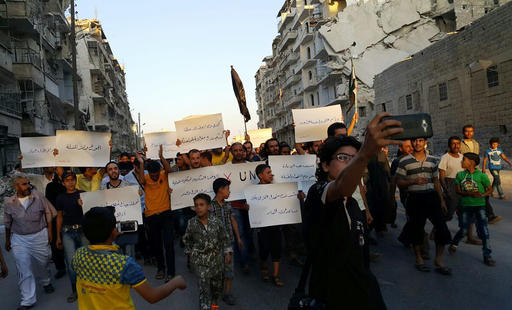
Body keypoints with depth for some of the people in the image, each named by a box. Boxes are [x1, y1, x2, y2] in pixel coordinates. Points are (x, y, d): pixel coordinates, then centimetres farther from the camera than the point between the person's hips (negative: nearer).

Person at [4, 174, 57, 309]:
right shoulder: (9, 203, -4)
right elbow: (8, 224, 10)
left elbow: (48, 214, -1)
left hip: (40, 237, 0)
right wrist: (7, 240, 17)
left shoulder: (39, 196, -9)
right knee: (24, 271, 3)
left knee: (42, 264, 17)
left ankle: (46, 282, 47)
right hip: (19, 240, 0)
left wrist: (49, 232, -3)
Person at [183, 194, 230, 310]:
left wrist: (227, 253, -2)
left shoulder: (216, 221, -9)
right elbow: (187, 239, 10)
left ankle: (214, 300, 46)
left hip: (216, 257, 2)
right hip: (200, 259, -2)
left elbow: (224, 238, 1)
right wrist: (189, 252, 11)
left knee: (217, 282, 18)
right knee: (204, 285, -9)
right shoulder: (192, 223, -9)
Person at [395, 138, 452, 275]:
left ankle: (438, 260, 12)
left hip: (431, 197, 3)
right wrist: (414, 181, -18)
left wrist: (442, 200, 12)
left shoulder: (432, 160, 11)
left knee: (442, 227, -3)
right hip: (414, 198, -3)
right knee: (417, 229, 6)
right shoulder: (404, 161, -2)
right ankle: (419, 259, 24)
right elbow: (399, 182, -2)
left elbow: (436, 181, 16)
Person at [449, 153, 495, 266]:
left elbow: (490, 189, 0)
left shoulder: (481, 175, -6)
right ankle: (453, 244, 34)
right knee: (464, 229, 7)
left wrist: (482, 195, -19)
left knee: (484, 231, -1)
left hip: (479, 206, -1)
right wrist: (470, 193, -19)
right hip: (466, 205, 1)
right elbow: (458, 191, -2)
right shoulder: (460, 175, 1)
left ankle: (487, 256, 11)